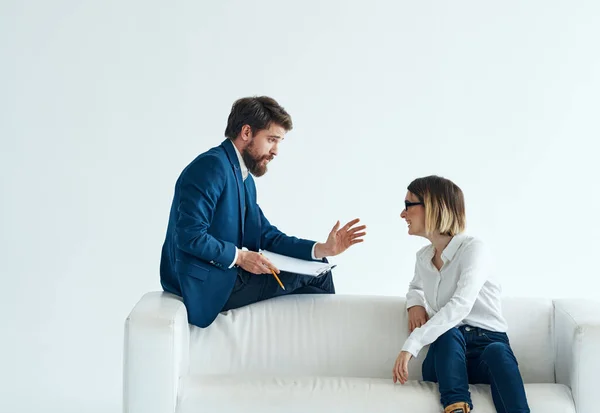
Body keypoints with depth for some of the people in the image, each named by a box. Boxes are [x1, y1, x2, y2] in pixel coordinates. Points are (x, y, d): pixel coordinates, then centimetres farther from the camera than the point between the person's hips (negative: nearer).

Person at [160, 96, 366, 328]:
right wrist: (239, 256, -20)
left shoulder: (244, 178, 14)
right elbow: (189, 235, -25)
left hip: (227, 276, 9)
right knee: (314, 272, -2)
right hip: (207, 283, -9)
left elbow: (266, 235, 12)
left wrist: (321, 249, 0)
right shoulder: (211, 166, -17)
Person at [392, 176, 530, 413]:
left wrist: (412, 344, -35)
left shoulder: (473, 248, -9)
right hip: (448, 353, 4)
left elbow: (460, 306, -25)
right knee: (449, 335, -33)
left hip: (487, 343, -4)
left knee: (497, 351, -40)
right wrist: (415, 303, 11)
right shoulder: (423, 257, 13)